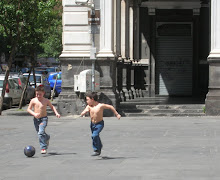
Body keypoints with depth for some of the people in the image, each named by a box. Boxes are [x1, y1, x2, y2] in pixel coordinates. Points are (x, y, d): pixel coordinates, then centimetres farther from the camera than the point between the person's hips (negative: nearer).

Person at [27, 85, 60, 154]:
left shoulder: (46, 101, -2)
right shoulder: (33, 100, -2)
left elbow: (52, 107, 14)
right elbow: (29, 109, 1)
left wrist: (56, 113, 1)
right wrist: (34, 114, -16)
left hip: (44, 119, -3)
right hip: (36, 119, 3)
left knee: (41, 132, -22)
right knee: (40, 133, 17)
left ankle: (43, 148, -18)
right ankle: (47, 138, 51)